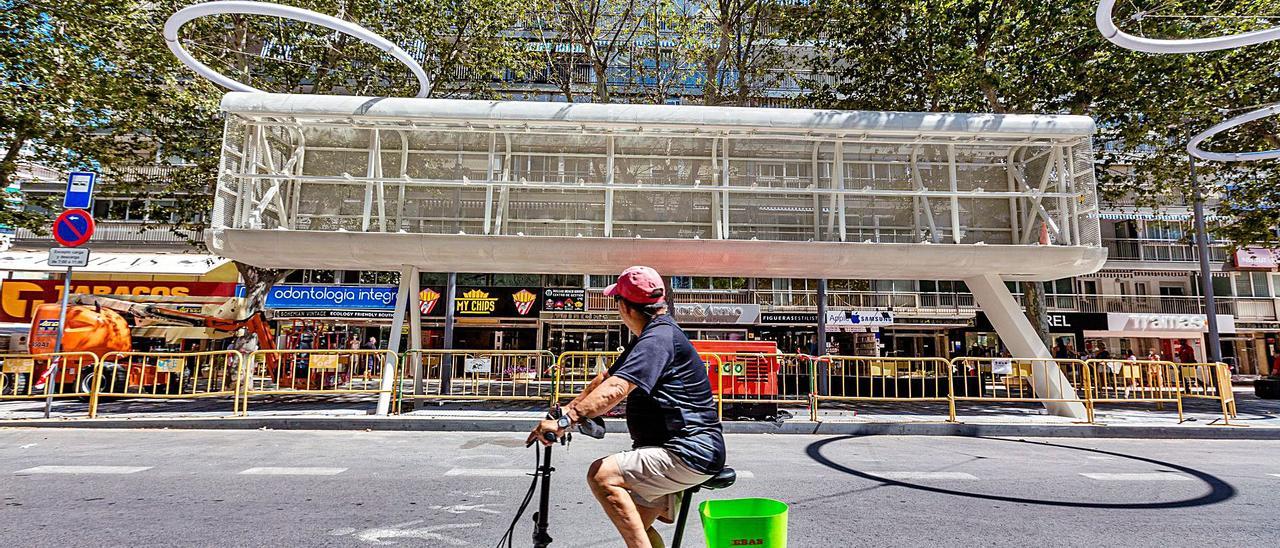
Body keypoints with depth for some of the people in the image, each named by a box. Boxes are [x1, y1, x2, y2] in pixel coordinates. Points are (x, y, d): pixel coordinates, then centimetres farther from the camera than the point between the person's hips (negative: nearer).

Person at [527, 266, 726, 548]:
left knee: (601, 475, -22)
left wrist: (564, 421, -36)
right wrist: (568, 409, 10)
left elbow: (615, 389, -32)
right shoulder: (650, 336, 16)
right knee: (636, 524, 18)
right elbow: (606, 378, 17)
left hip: (689, 453, -11)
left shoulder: (659, 337, -19)